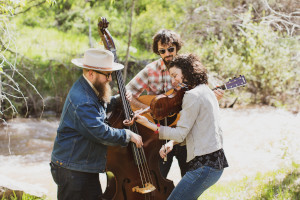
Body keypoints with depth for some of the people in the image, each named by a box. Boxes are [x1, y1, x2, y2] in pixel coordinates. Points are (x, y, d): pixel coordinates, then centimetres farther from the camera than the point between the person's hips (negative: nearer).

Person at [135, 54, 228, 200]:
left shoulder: (192, 95, -13)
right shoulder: (207, 91, 16)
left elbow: (180, 134, -12)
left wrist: (149, 124, -10)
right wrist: (172, 143, 14)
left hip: (204, 166, -10)